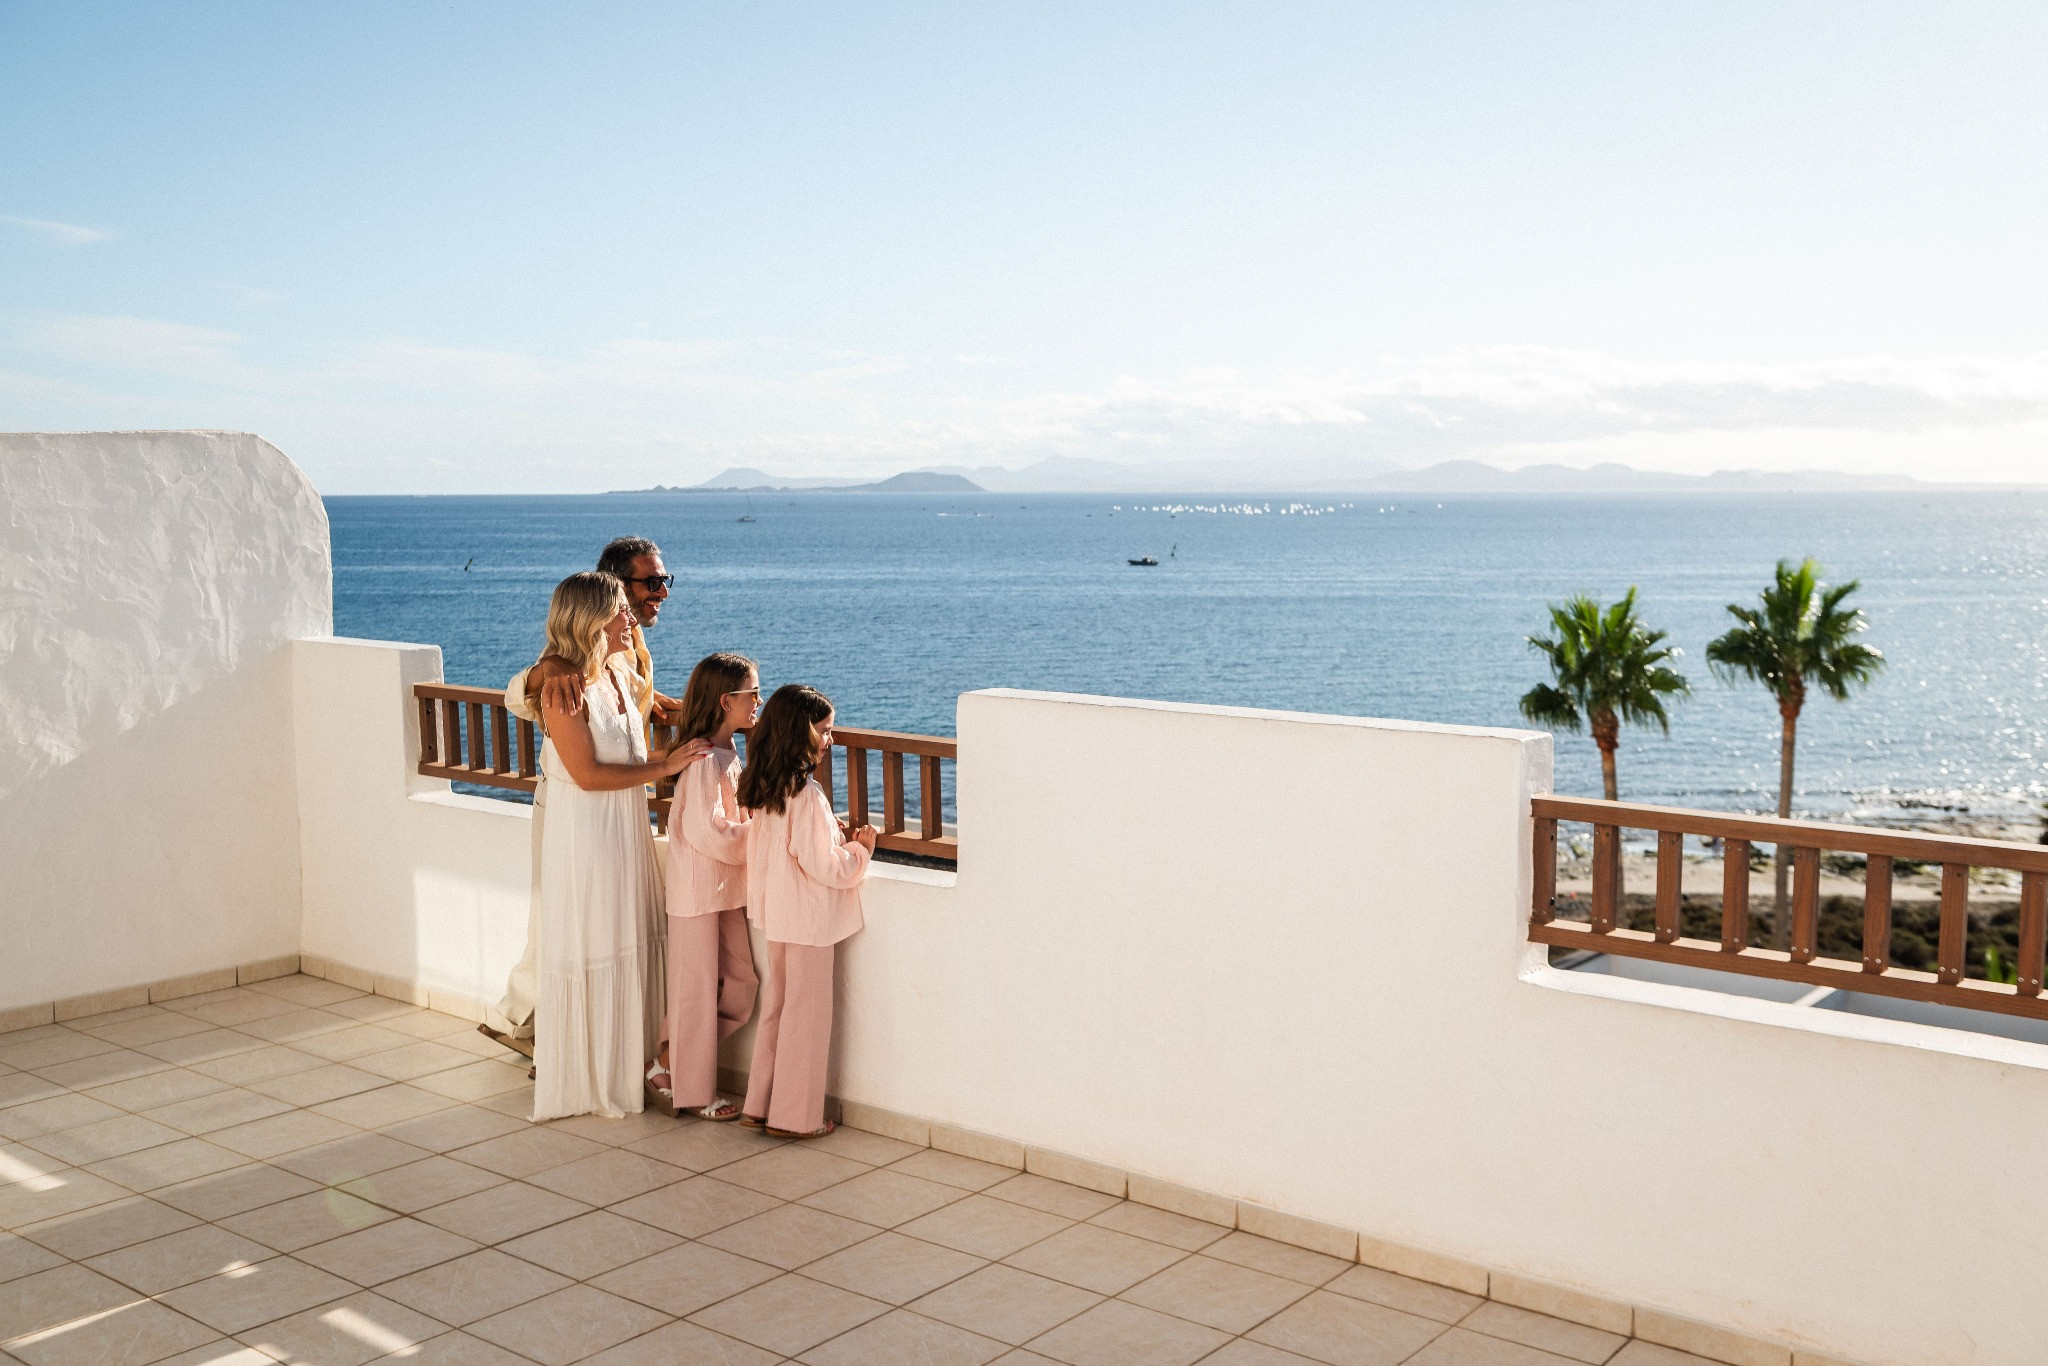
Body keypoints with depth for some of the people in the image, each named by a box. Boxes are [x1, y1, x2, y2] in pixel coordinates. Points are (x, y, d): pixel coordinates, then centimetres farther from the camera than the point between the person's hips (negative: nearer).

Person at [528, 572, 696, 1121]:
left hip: (629, 832, 8)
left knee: (630, 953, 14)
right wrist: (664, 766, -16)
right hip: (584, 835, -8)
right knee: (589, 957, 2)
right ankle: (583, 1084, 16)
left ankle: (623, 1071, 26)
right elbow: (588, 775, -19)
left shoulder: (622, 676, 6)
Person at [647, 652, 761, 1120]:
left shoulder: (727, 753, 11)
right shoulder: (704, 760, -19)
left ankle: (667, 1062, 21)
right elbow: (706, 832, -23)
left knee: (740, 983, 11)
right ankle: (692, 1093, 14)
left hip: (725, 887, 9)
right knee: (697, 990, 1)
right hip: (698, 888, -9)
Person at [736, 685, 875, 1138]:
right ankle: (795, 1117, 13)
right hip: (808, 918, -8)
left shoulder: (761, 788, 3)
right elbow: (824, 866, -20)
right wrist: (860, 850, -4)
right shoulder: (807, 795, -22)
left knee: (776, 1005, 18)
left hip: (777, 914, 8)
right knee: (805, 1014, 3)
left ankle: (759, 1105, 25)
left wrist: (832, 835, 12)